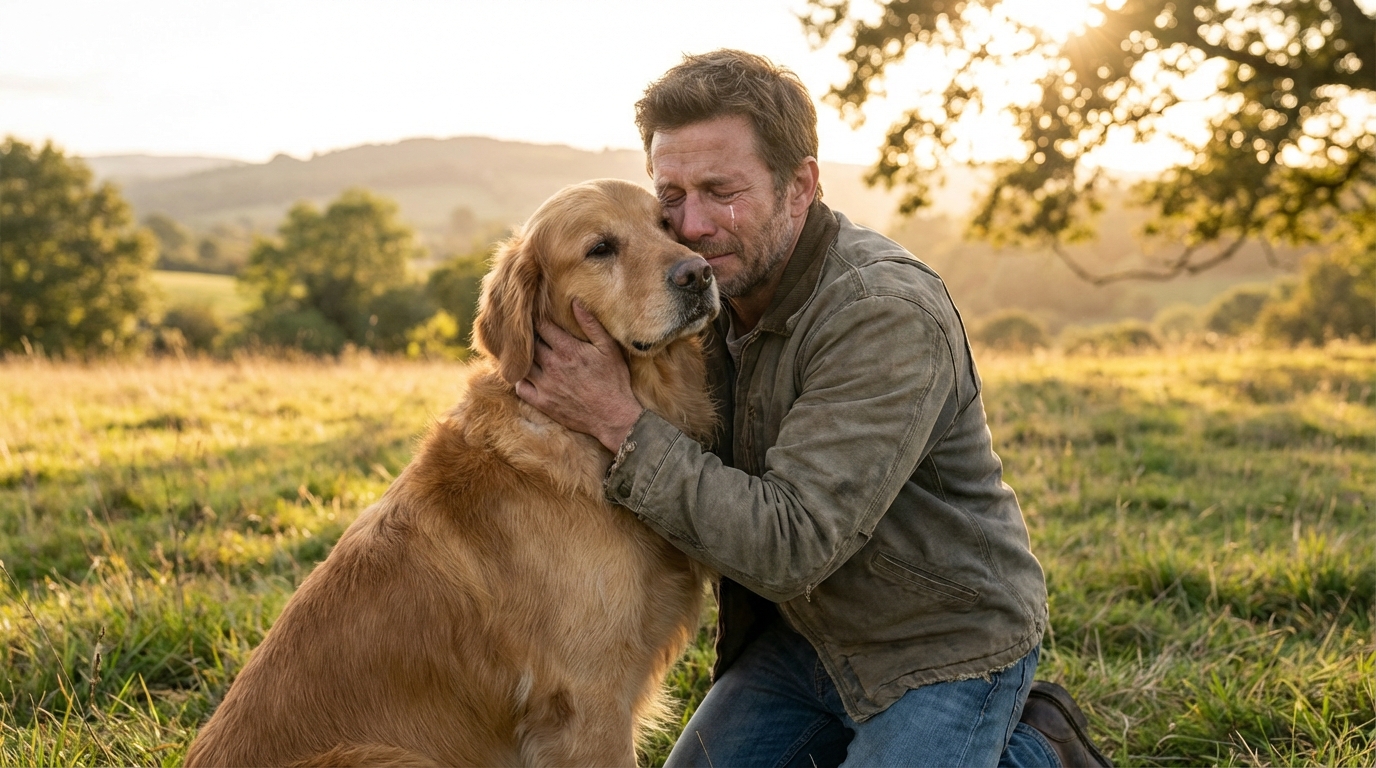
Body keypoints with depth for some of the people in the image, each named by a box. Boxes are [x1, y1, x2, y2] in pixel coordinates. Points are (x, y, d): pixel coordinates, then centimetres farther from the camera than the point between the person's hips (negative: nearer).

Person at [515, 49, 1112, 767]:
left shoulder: (888, 313, -29)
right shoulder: (711, 293, -4)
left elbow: (791, 546, -33)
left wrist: (622, 422, -30)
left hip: (945, 647, -7)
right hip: (804, 629, 7)